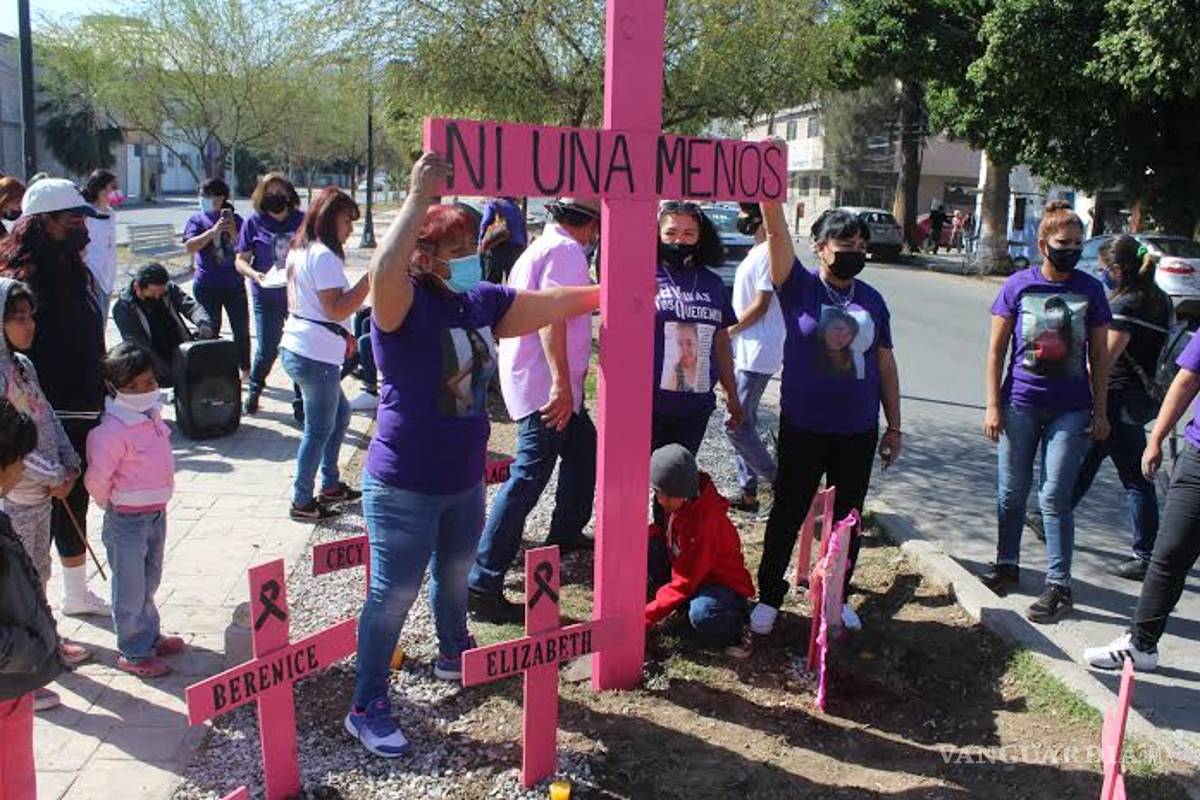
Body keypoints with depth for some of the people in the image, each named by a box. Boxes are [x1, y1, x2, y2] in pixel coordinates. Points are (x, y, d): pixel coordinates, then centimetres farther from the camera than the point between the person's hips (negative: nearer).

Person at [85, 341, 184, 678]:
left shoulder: (151, 415, 3)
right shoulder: (111, 430, -24)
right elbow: (97, 479, -21)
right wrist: (113, 506, -5)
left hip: (157, 512, 8)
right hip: (127, 520, -8)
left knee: (149, 582, 22)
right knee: (130, 590, 5)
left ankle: (150, 637, 38)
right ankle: (133, 653, 18)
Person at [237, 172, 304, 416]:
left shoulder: (301, 221, 0)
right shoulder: (254, 223, -1)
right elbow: (240, 260, 2)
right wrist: (254, 274, -18)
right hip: (267, 297, 0)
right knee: (267, 349, 1)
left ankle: (301, 402, 17)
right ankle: (254, 390, 31)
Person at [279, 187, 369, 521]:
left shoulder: (300, 251, 16)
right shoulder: (325, 256, -16)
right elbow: (338, 309, -22)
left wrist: (341, 335, 20)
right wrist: (370, 278, -22)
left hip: (295, 348, 10)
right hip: (315, 355, -10)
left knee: (340, 412, 21)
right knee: (319, 429, 1)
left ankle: (330, 484, 29)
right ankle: (302, 502, 10)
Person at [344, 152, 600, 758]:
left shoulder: (482, 302, 1)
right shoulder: (404, 305, -19)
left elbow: (553, 303, 12)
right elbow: (382, 271, -42)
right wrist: (420, 196, -40)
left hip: (465, 482, 7)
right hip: (403, 488, -7)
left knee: (454, 577, 27)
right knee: (393, 595, 3)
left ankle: (453, 656, 52)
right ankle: (367, 707, 18)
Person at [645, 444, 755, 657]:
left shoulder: (706, 522, -30)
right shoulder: (672, 505, -8)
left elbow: (684, 583, -29)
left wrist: (645, 618, -33)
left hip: (721, 584, -7)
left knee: (700, 615, -41)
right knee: (647, 543, -16)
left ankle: (737, 625, -6)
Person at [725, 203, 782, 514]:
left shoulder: (767, 254, -17)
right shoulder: (756, 252, 15)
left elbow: (760, 306, -19)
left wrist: (727, 331, -10)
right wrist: (730, 332, 13)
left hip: (756, 355, -10)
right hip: (744, 352, 10)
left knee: (738, 426, -7)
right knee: (743, 423, 13)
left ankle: (778, 482, 8)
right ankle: (748, 492, 21)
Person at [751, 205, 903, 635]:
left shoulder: (872, 300, 5)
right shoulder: (799, 286, -6)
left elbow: (885, 365, 10)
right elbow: (776, 232, -21)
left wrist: (894, 426, 10)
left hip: (859, 433, 4)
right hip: (803, 430, -4)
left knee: (848, 519, 14)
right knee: (787, 515, 6)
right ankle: (768, 597, 22)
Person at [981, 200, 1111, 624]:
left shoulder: (1090, 289, 2)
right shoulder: (1019, 285, -2)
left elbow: (1099, 356, 6)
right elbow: (996, 350, 1)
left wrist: (1100, 411, 4)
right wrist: (993, 405, -3)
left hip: (1071, 410, 0)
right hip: (1020, 404, 1)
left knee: (1055, 497, -1)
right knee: (1012, 492, 11)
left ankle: (1058, 586, 7)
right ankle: (1007, 564, 29)